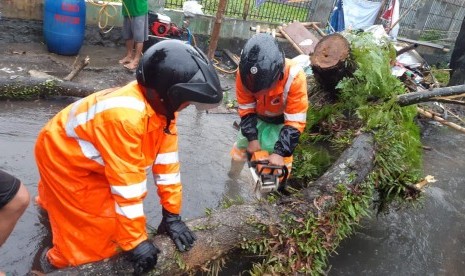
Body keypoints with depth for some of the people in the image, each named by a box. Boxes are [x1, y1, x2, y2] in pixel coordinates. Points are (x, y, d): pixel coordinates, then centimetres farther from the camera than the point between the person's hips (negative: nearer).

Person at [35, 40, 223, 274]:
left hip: (89, 157, 7)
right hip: (63, 156, -7)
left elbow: (166, 159, -11)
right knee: (102, 224, -4)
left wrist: (172, 213, -7)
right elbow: (126, 181, -35)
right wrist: (136, 241, -26)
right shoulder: (126, 116, -40)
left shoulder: (161, 105, -14)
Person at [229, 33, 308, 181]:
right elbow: (246, 109, -19)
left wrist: (280, 152, -40)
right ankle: (233, 174, 45)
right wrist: (252, 138, -25)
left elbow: (295, 122, -35)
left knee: (282, 158, -8)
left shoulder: (294, 76, -41)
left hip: (284, 119, -2)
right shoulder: (244, 72, -32)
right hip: (257, 116, 3)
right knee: (241, 146, 16)